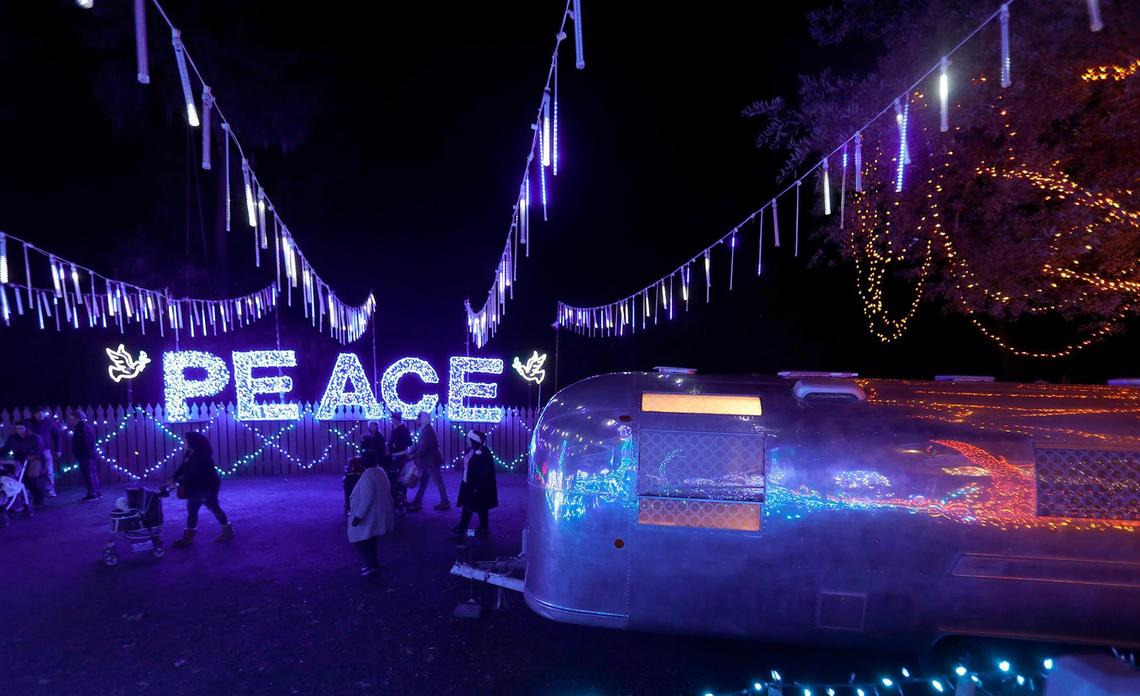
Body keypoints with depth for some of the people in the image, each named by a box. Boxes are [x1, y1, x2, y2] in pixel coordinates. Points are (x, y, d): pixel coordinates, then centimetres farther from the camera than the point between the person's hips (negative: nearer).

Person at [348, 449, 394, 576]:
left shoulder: (367, 475, -23)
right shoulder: (381, 472, 6)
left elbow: (366, 498, -27)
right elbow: (386, 493, 14)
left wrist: (358, 516, -24)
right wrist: (388, 510, 23)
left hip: (368, 515, -9)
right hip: (378, 513, 9)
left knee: (360, 540, 3)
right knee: (371, 540, 20)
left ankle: (373, 565, 0)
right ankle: (372, 564, 27)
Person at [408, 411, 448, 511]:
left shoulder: (428, 431, -20)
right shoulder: (425, 430, 10)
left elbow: (424, 448, -25)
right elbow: (419, 445, 12)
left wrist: (414, 456, -20)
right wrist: (411, 453, 3)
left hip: (432, 461, -10)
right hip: (427, 461, 10)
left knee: (439, 483, 1)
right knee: (422, 482, 13)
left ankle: (445, 503, 10)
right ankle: (416, 503, 19)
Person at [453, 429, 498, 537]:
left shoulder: (482, 453, -23)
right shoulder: (471, 451, 4)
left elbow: (483, 473, -24)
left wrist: (477, 487, -23)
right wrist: (466, 482, 14)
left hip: (479, 486, -9)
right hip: (468, 484, 9)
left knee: (480, 508, 6)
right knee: (467, 506, 15)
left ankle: (483, 528, 21)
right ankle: (462, 527, 24)